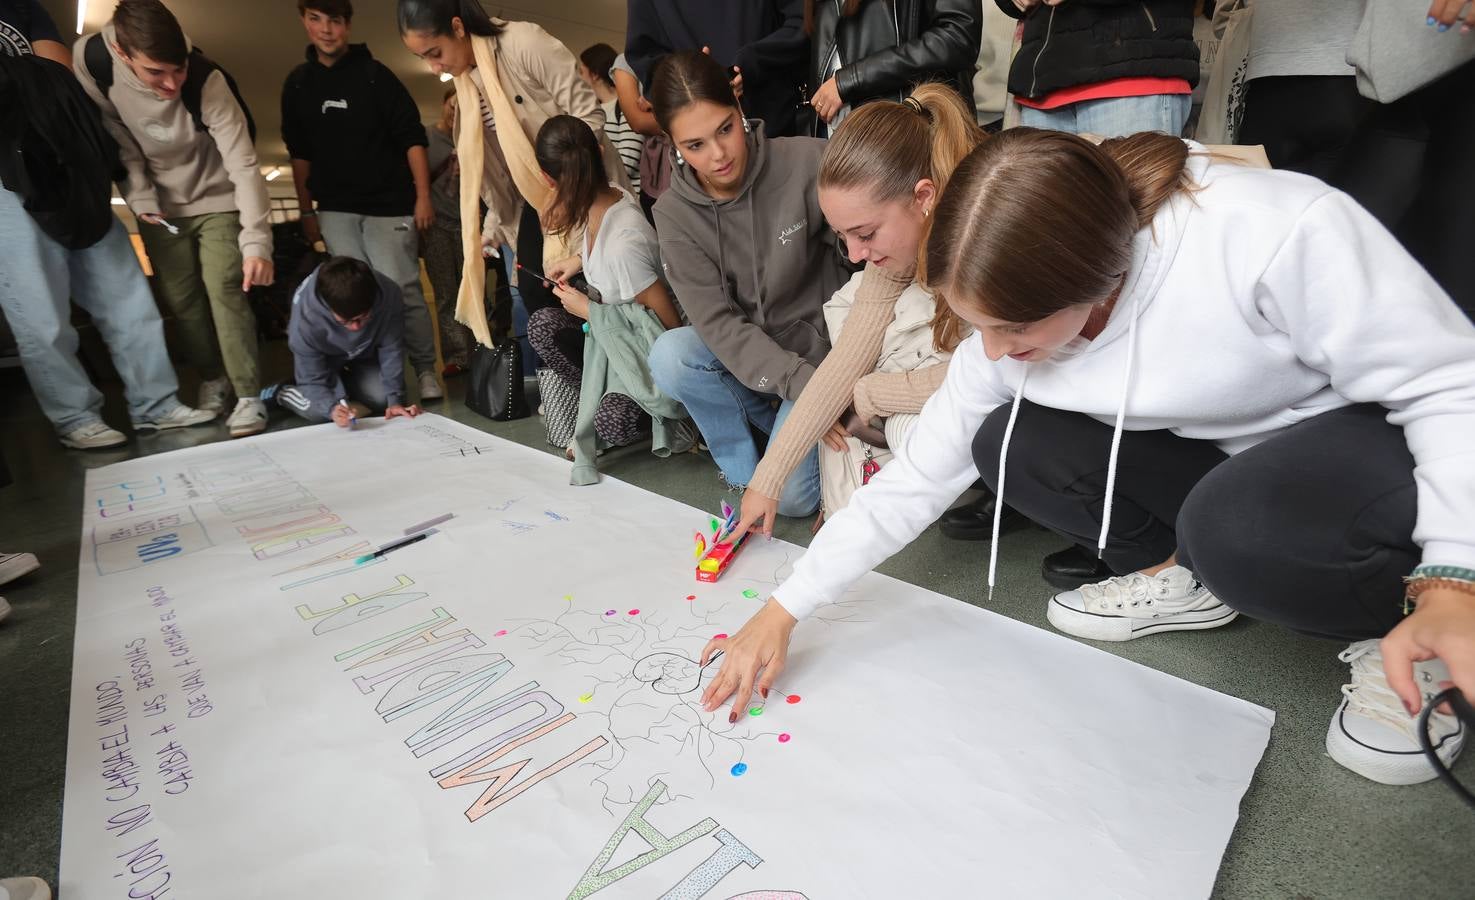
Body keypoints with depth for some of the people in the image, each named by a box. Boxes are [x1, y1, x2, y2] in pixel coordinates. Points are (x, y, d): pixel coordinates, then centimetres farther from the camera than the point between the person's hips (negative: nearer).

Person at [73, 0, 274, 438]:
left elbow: (244, 165, -31)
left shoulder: (207, 80, -28)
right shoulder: (90, 60, -18)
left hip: (217, 199, -3)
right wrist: (139, 196, -10)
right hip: (159, 205, 3)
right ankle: (213, 377, 22)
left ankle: (249, 395, -7)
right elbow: (114, 134, -4)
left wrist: (256, 241, -40)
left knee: (224, 290, -13)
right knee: (180, 298, 4)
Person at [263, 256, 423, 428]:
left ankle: (343, 383, 19)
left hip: (363, 355, 3)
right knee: (320, 411, -23)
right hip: (323, 357, -3)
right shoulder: (306, 319, -37)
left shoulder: (388, 295, -37)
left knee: (383, 398, -13)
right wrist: (332, 408, -47)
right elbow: (313, 380, -27)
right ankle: (278, 393, 11)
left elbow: (392, 350, -23)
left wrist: (395, 399, -26)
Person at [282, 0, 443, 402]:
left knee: (402, 289, -10)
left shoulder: (374, 74, -1)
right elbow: (300, 153, 16)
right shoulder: (297, 83, 11)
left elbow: (412, 138, -4)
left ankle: (426, 370, 2)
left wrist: (423, 196, -12)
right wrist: (307, 210, 13)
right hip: (335, 210, 4)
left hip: (388, 204, -4)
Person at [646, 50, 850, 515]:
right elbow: (717, 322, -18)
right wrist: (802, 384, -31)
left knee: (789, 495, -18)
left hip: (821, 347, -3)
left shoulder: (806, 162, -18)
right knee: (669, 357, -28)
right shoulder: (675, 213, -10)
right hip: (745, 358, 3)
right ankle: (743, 468, -2)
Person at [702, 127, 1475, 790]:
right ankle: (1180, 576, 5)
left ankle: (1393, 625, -3)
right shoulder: (1015, 316, -16)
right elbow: (918, 477, -13)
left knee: (1238, 523, -36)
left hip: (1395, 436, -4)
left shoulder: (1281, 235, -33)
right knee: (1006, 445, -15)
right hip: (1222, 458, 5)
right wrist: (781, 612, -14)